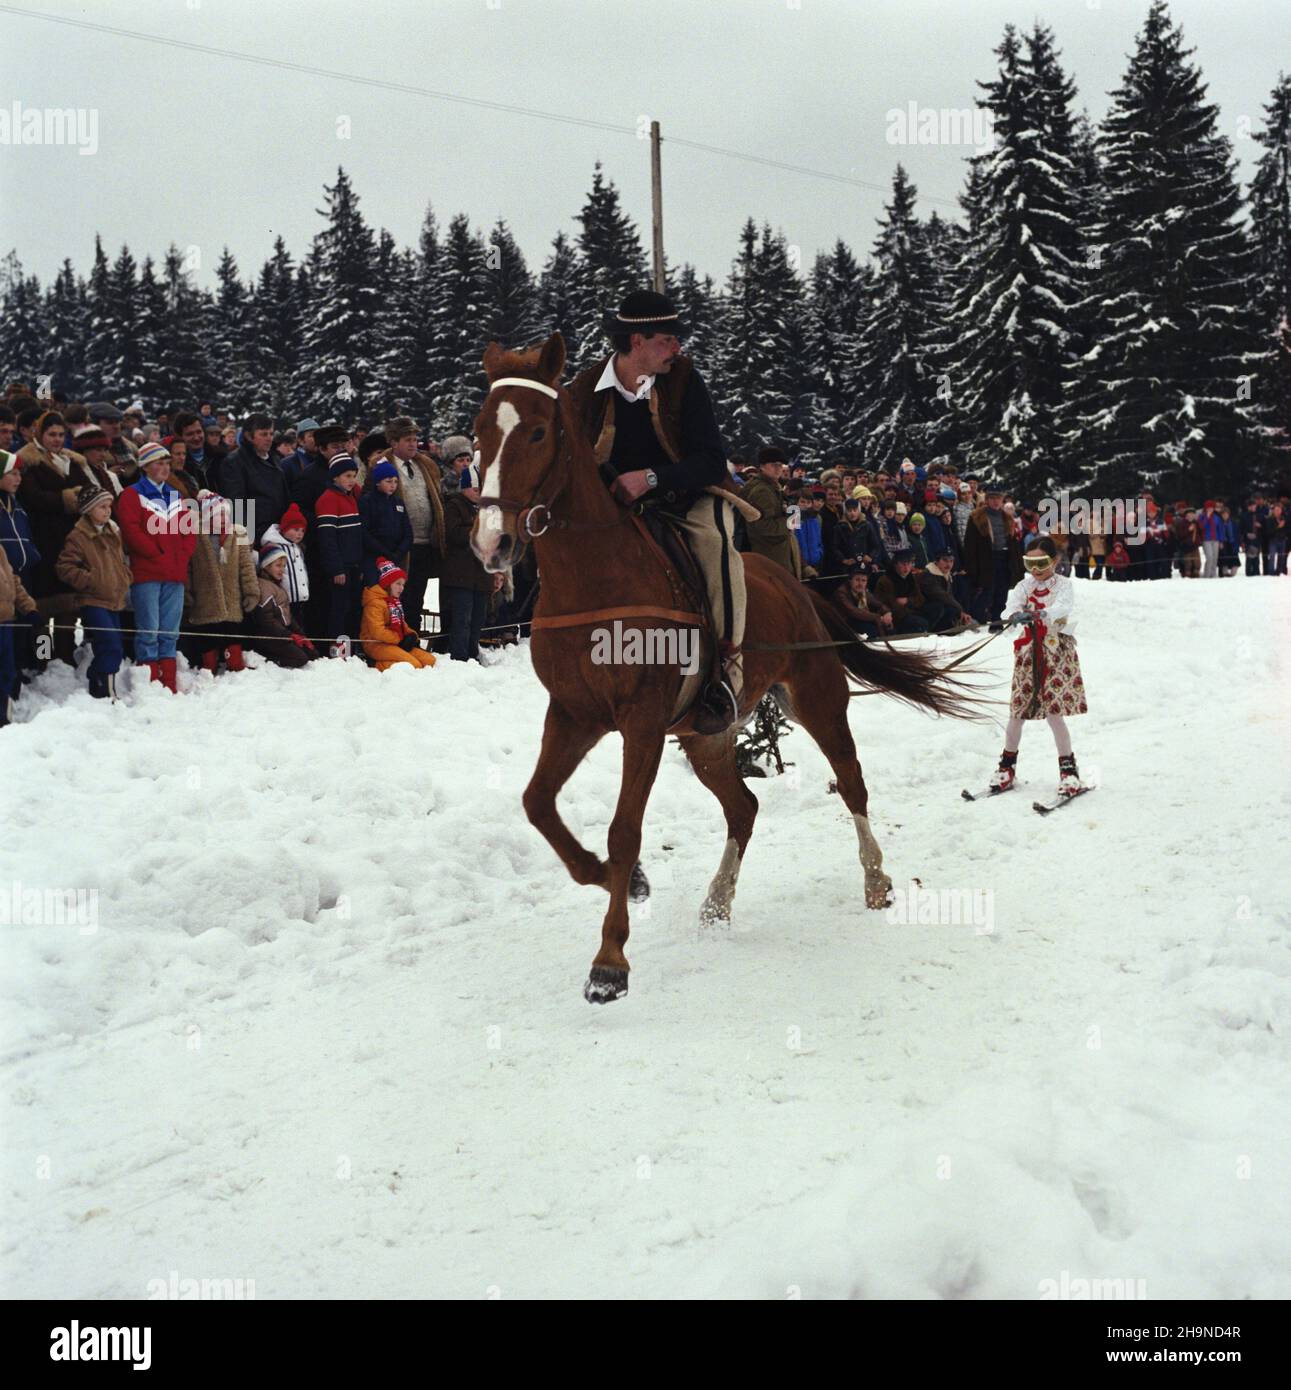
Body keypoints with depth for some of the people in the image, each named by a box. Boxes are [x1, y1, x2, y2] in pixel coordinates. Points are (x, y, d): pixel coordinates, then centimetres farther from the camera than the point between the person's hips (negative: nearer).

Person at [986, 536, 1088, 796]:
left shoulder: (1063, 584, -2)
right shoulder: (1025, 585, 7)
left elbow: (1063, 606, -23)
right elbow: (1012, 601, -15)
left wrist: (1041, 614, -45)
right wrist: (1016, 614, -40)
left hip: (1057, 652, -4)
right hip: (1028, 653, 4)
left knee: (1054, 712, -10)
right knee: (1017, 712, 7)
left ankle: (1068, 767, 2)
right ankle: (1007, 765, 22)